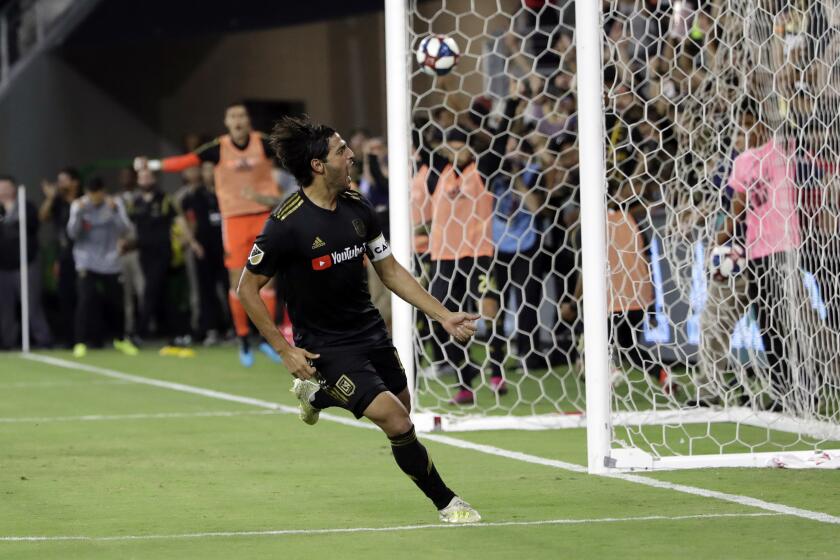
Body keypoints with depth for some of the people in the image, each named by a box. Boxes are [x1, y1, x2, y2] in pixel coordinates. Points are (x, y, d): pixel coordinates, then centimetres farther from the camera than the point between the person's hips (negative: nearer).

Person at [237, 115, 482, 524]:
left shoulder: (357, 207, -2)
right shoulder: (286, 224, -22)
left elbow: (390, 270, 8)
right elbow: (248, 288, -13)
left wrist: (444, 316, 1)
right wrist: (285, 350, -17)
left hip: (371, 332, 7)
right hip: (326, 347, -7)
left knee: (401, 409, 21)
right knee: (397, 423, -17)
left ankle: (317, 394, 46)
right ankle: (446, 502, 4)